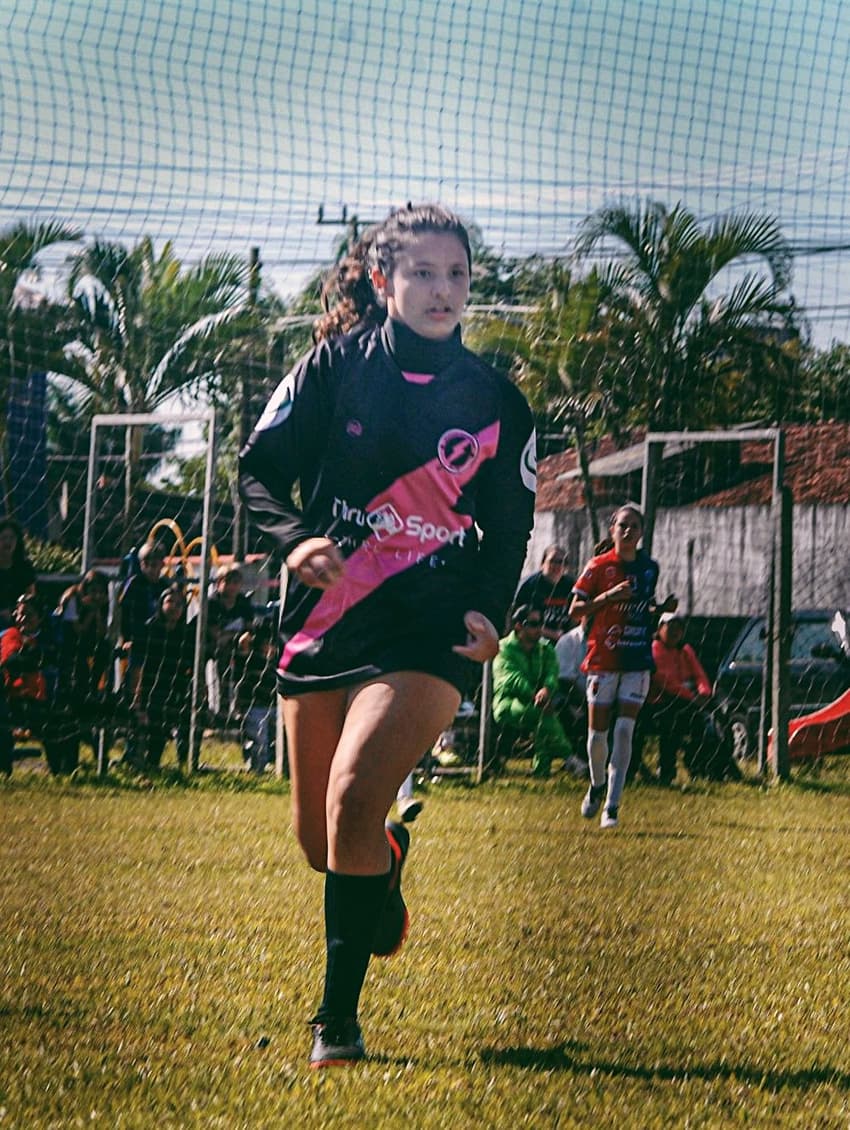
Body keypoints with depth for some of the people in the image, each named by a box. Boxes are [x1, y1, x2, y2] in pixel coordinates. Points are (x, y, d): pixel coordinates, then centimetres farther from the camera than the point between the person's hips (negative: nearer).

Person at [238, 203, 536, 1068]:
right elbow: (260, 468, 2)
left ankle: (338, 1018, -13)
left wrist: (487, 614, -4)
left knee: (352, 800, -23)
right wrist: (296, 538, -17)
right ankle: (388, 861, 49)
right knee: (317, 837, 11)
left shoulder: (495, 402, 4)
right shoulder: (336, 366, 1)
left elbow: (508, 528, 13)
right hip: (325, 619, 2)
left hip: (429, 633, -2)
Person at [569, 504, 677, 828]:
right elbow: (575, 609, -2)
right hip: (603, 658, -2)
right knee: (598, 732, 1)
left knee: (625, 729, -10)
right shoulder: (598, 566, -1)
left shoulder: (649, 568, 10)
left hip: (638, 659, 2)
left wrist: (663, 607, 2)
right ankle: (597, 786, 30)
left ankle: (612, 805, -7)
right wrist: (607, 597, -17)